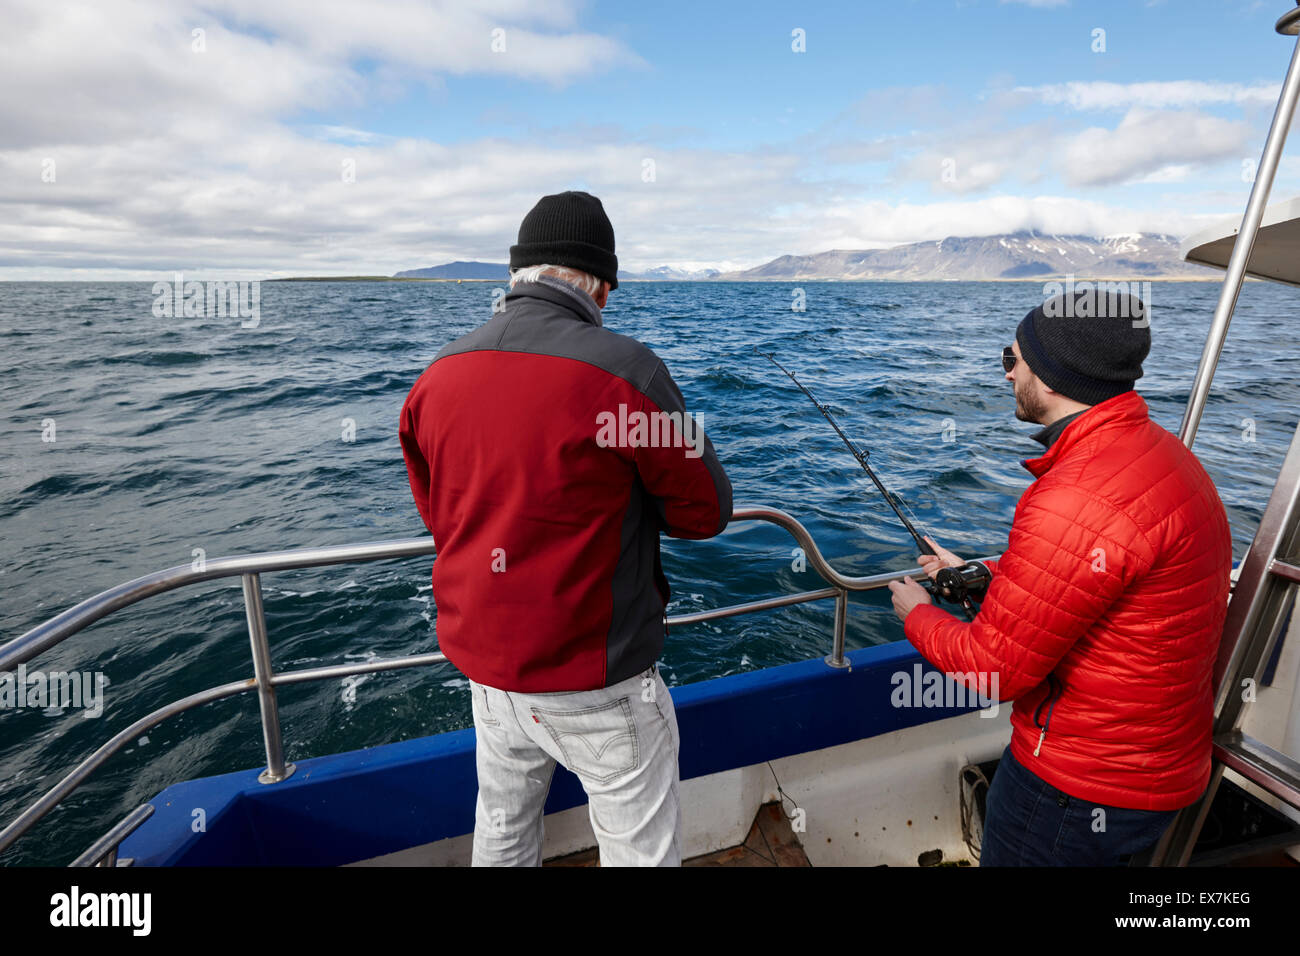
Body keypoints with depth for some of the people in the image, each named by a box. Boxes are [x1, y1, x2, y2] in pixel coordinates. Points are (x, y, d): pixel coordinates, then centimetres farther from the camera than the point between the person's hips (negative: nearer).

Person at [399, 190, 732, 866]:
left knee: (502, 838, 27)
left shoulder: (436, 376, -2)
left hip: (482, 667, 6)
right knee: (642, 851, 16)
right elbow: (707, 511, -10)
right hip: (596, 684, -5)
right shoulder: (624, 370, -21)